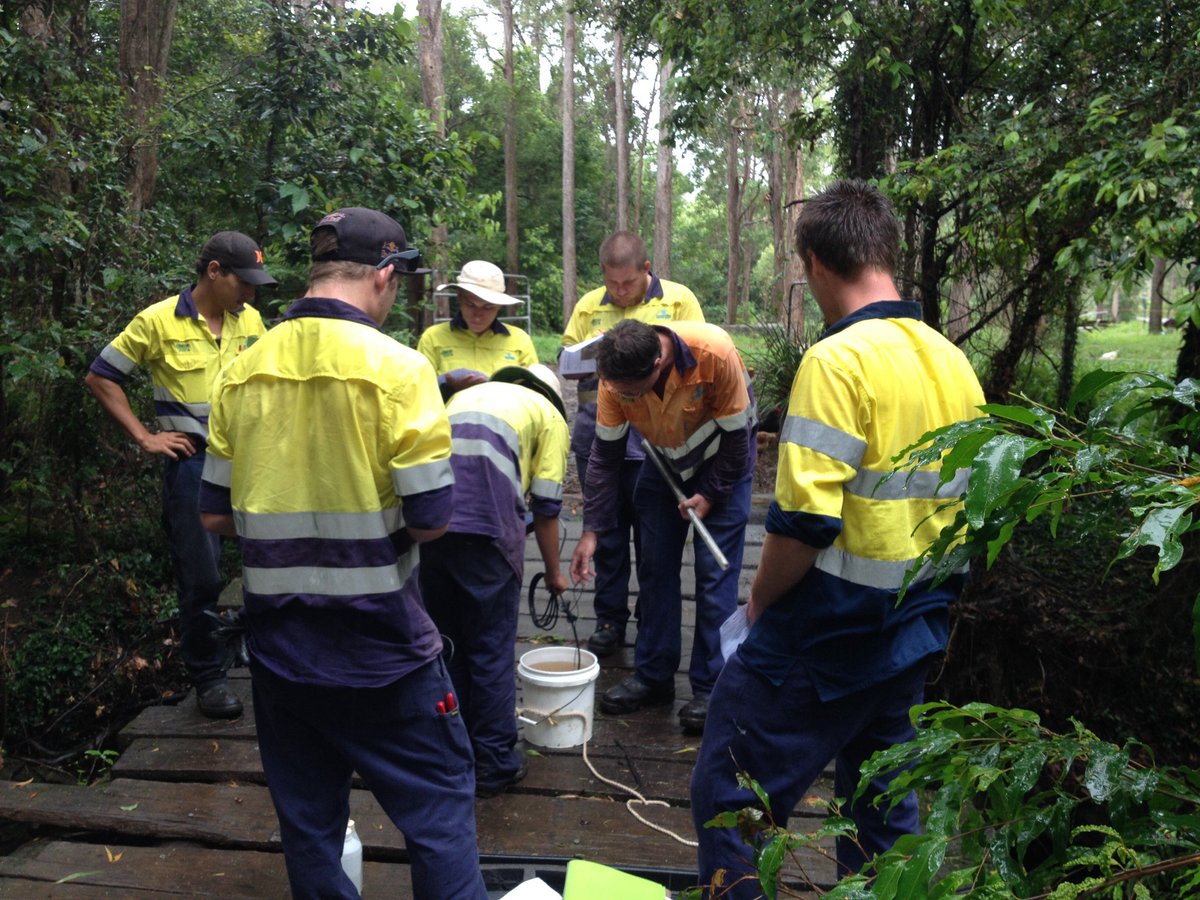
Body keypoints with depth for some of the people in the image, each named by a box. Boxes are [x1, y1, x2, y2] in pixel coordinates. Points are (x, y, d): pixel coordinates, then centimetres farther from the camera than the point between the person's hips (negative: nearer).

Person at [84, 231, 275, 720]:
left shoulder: (249, 318, 4)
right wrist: (144, 437, -6)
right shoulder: (158, 321, -8)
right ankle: (208, 676, 20)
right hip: (194, 462, -4)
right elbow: (100, 377, -1)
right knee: (201, 577, 4)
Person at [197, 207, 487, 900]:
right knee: (440, 801, 12)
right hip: (380, 648, -5)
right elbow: (430, 519, -15)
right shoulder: (396, 367, -14)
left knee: (308, 821, 19)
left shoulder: (242, 371, 1)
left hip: (278, 645, 5)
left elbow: (216, 515, 6)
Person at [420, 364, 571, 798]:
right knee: (492, 652, 10)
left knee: (446, 644, 21)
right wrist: (554, 573, 27)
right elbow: (546, 508, 14)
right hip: (485, 529, -5)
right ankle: (495, 764, 22)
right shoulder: (549, 414, 18)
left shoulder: (464, 394, 33)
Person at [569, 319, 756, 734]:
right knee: (655, 567, 3)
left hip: (722, 457, -3)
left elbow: (736, 433, -21)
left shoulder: (715, 353, -36)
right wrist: (591, 531, -16)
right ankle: (653, 676, 16)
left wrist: (711, 494, -15)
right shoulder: (616, 377, -24)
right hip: (664, 459, 4)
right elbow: (605, 455, -14)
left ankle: (710, 687, 4)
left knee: (715, 574, -7)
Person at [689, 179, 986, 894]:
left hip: (828, 635, -8)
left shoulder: (839, 359, -19)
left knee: (728, 793, 6)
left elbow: (806, 520, -24)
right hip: (916, 634, 9)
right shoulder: (954, 361, 6)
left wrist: (759, 602, -7)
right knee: (883, 797, 23)